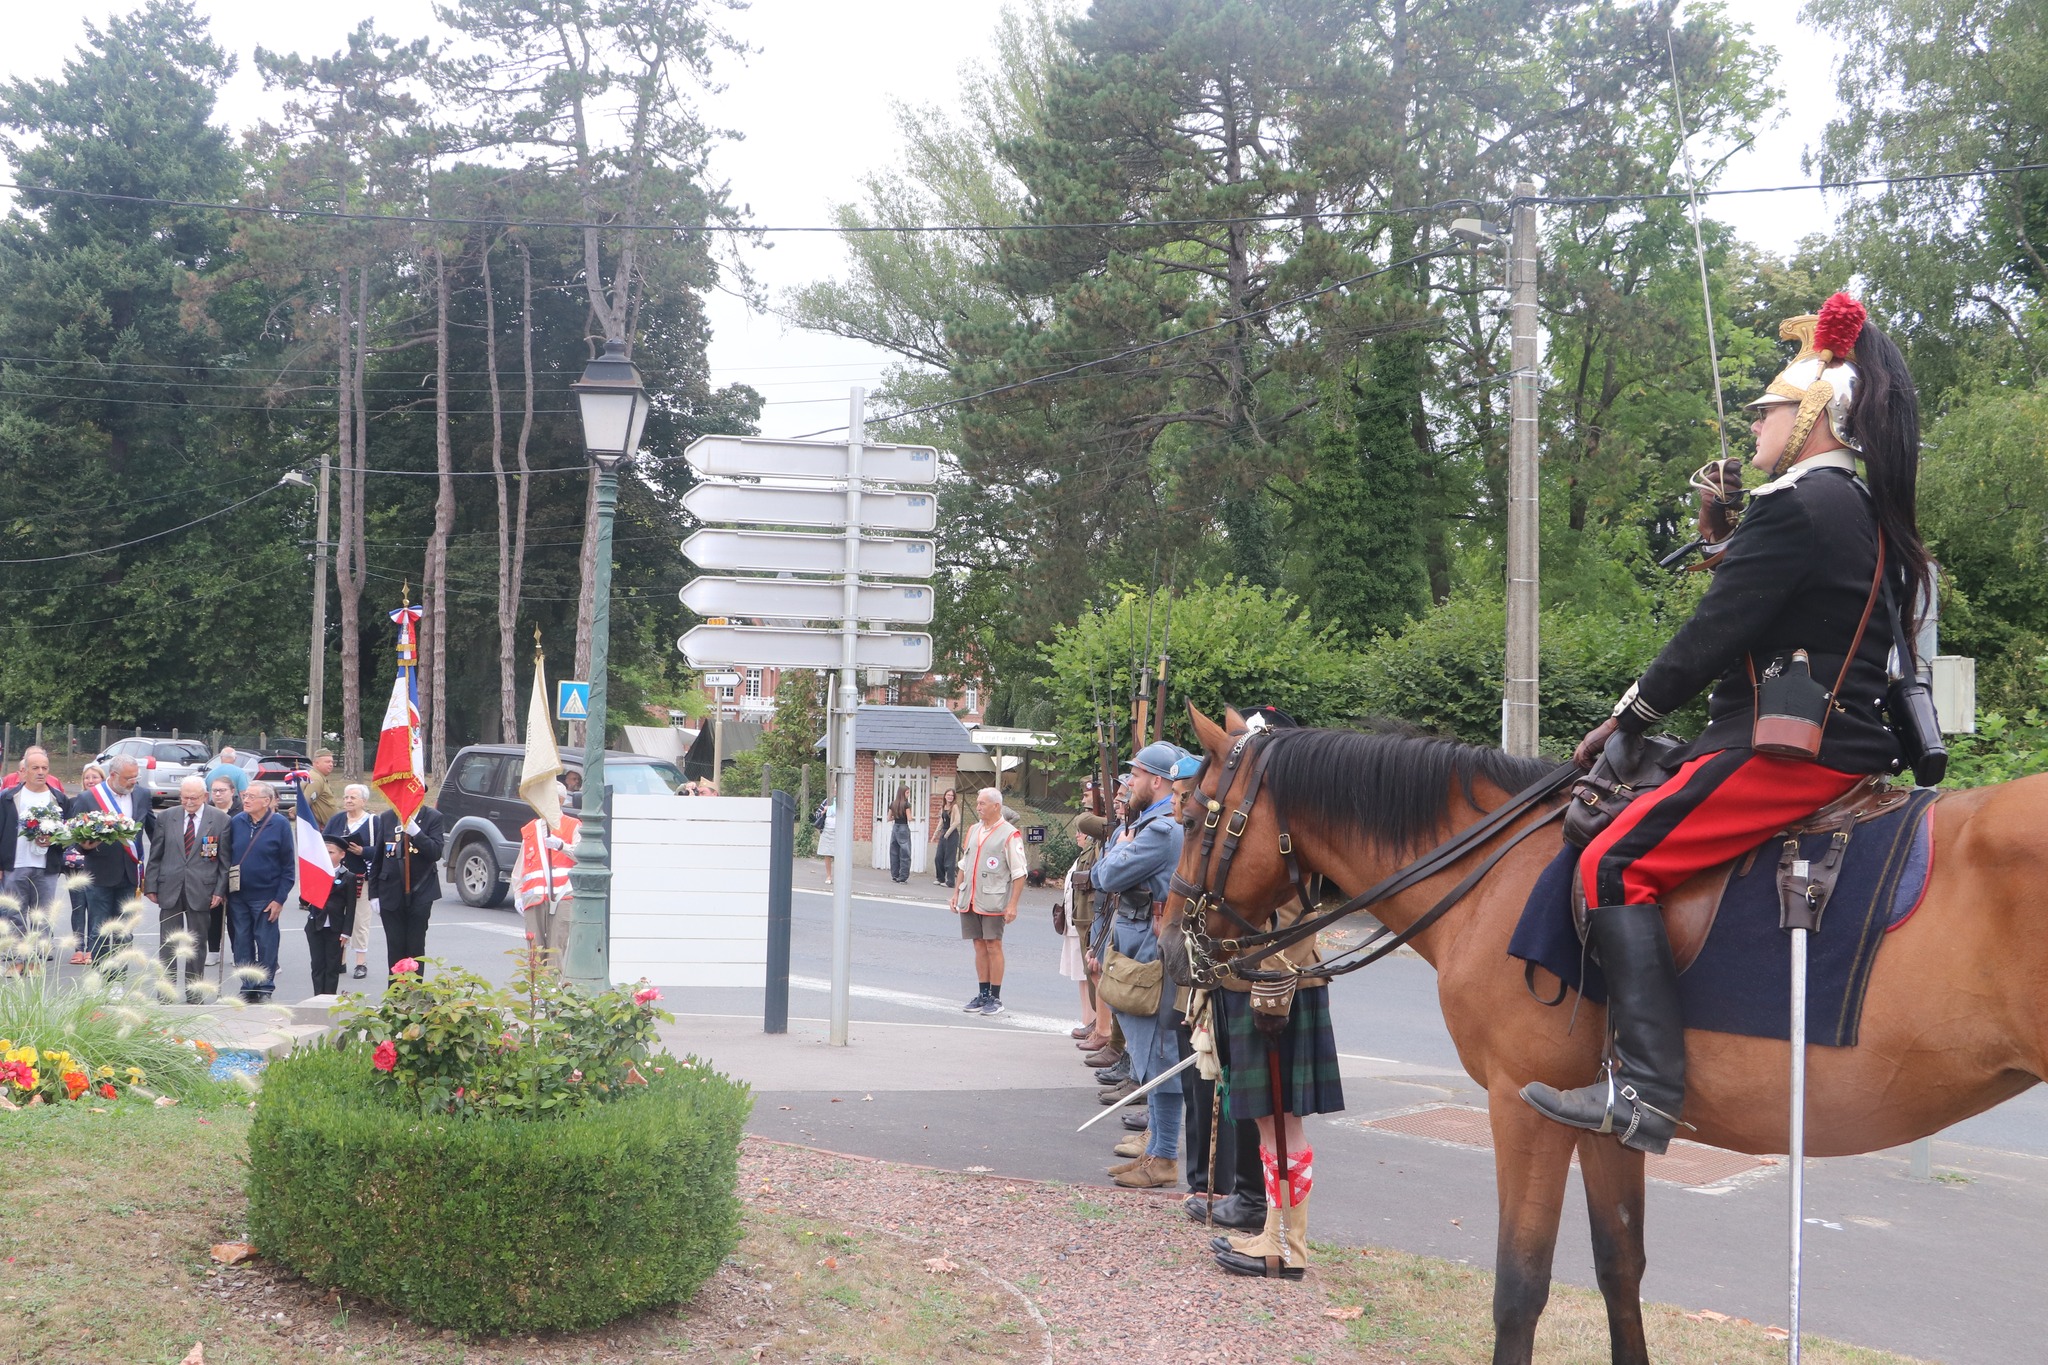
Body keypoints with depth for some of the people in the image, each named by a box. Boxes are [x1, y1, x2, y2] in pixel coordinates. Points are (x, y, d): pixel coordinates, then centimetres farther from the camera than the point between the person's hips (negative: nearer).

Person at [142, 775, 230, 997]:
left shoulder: (220, 820, 0)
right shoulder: (166, 818, 6)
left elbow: (225, 860, 1)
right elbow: (156, 856, 8)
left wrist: (220, 891, -5)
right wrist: (150, 886, 2)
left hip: (200, 891, -1)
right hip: (170, 890, 1)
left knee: (197, 945, 6)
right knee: (167, 945, 3)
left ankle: (193, 996, 14)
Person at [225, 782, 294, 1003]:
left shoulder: (280, 825, -7)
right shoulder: (236, 823, 2)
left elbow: (289, 866, -5)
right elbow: (226, 858, 9)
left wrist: (279, 899, -9)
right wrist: (223, 891, 2)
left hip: (266, 897, -3)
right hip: (238, 896, 3)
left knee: (266, 944, 3)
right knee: (241, 943, 8)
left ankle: (265, 989, 14)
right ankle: (248, 988, 18)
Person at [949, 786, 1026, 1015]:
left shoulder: (1010, 835, -8)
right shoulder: (974, 831, 14)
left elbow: (1019, 873, -9)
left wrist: (1012, 905, -14)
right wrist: (957, 893, 19)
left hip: (993, 901, -6)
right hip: (970, 899, 6)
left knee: (993, 945, -3)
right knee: (979, 945, 9)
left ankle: (995, 998, 4)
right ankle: (983, 995, 17)